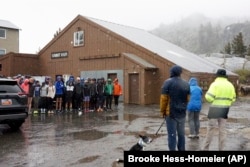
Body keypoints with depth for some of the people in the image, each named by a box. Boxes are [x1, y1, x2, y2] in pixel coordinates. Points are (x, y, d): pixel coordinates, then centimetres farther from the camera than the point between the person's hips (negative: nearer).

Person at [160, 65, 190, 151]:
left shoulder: (168, 82, -11)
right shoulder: (186, 84, 4)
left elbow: (164, 98, -12)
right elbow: (188, 99, 8)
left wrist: (162, 111, -1)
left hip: (171, 113, -5)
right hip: (182, 113, 5)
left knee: (172, 134, 0)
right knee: (181, 133, 16)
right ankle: (181, 149, 23)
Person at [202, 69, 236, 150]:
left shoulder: (215, 84, -9)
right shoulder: (230, 85, 8)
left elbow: (209, 97, -17)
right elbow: (233, 99, 9)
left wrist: (207, 94, 4)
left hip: (215, 109, -5)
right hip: (225, 110, 5)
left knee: (211, 128, 0)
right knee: (222, 129, 10)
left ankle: (205, 148, 6)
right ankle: (221, 148, 13)